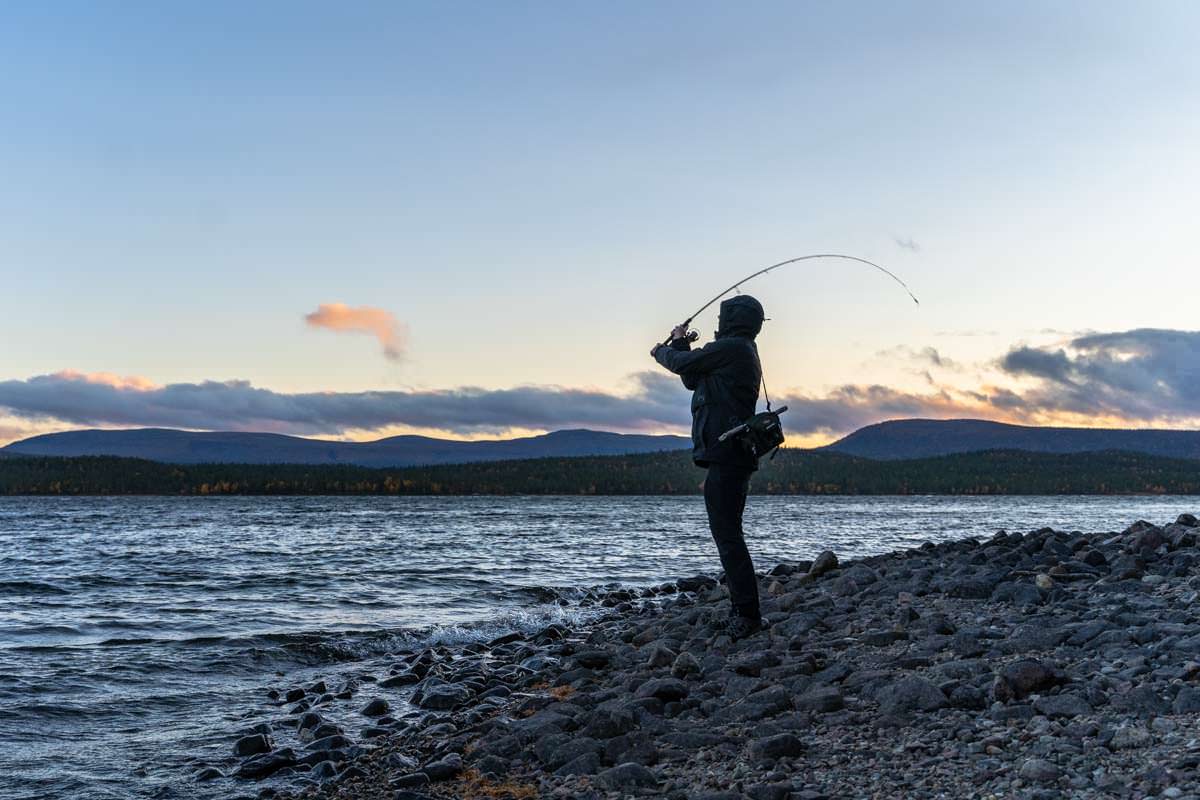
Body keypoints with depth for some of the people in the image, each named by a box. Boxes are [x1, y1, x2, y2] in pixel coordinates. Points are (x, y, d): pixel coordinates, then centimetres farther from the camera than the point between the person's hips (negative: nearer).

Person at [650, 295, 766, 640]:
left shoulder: (730, 348, -10)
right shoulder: (744, 353, 22)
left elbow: (682, 365, -4)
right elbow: (693, 380, 27)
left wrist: (662, 351, 17)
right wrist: (681, 344, 28)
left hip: (725, 454, -11)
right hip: (735, 456, 11)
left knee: (727, 534, -11)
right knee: (727, 532, 14)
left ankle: (747, 613, -12)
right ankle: (744, 612, 17)